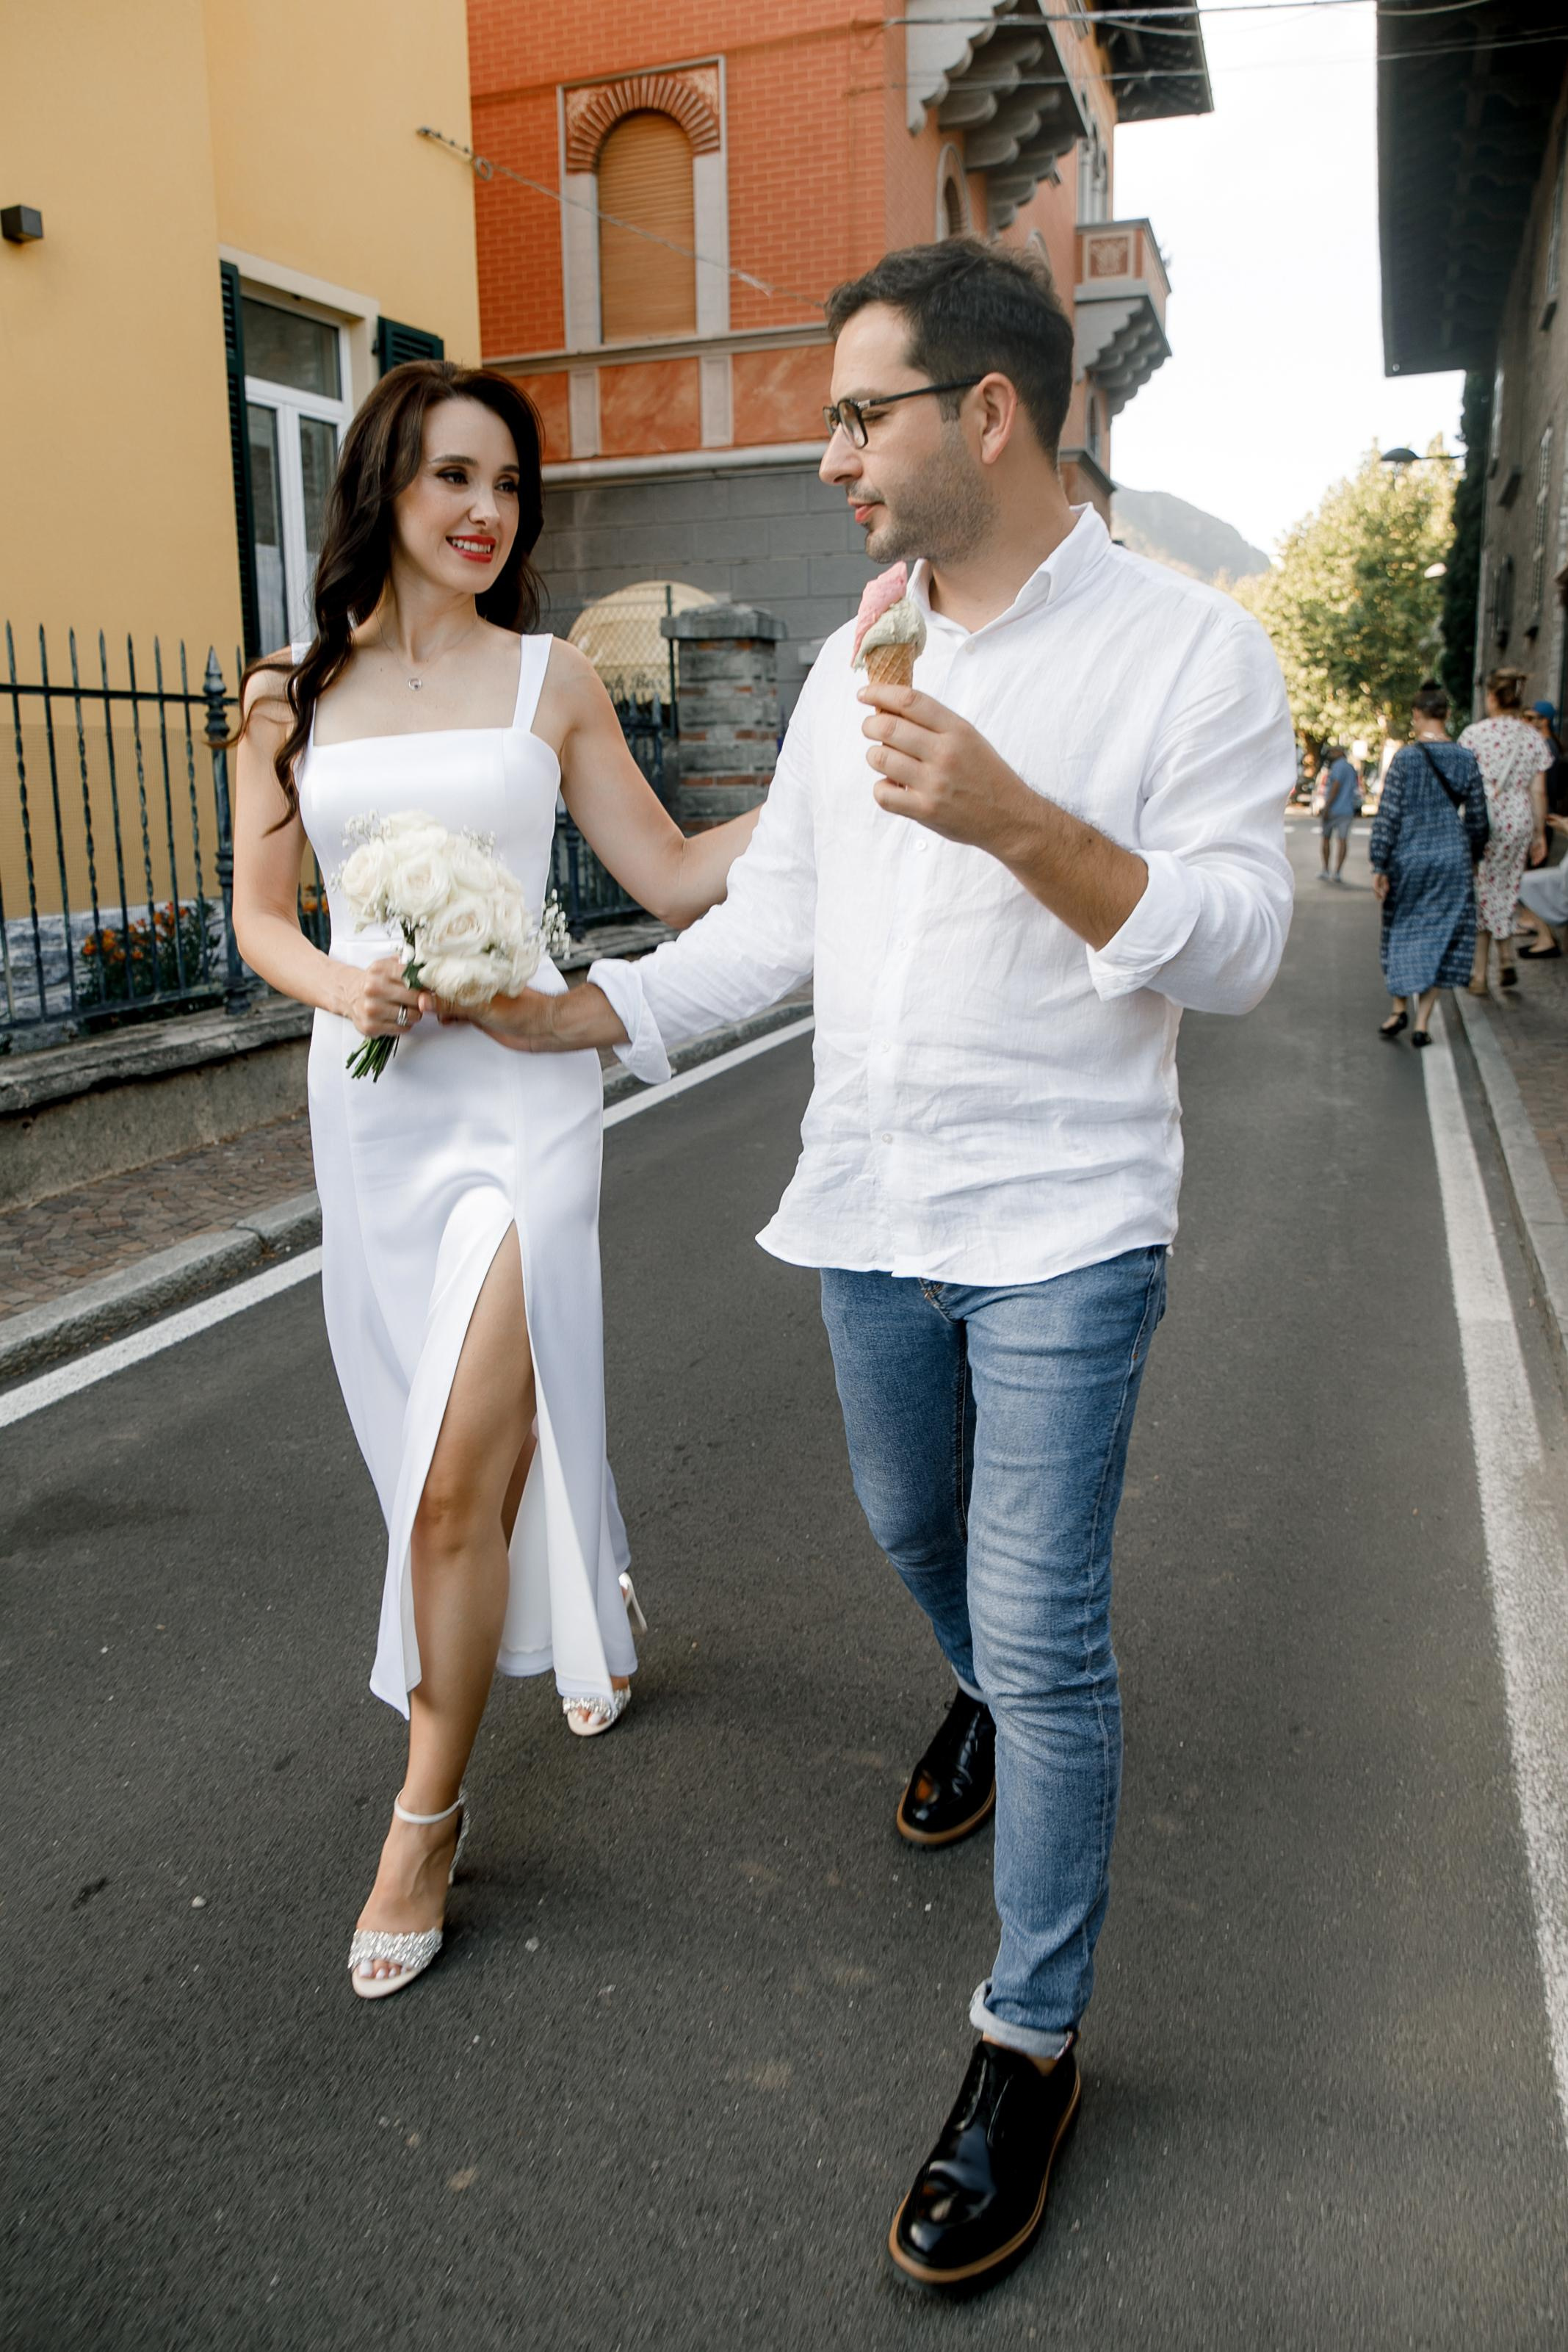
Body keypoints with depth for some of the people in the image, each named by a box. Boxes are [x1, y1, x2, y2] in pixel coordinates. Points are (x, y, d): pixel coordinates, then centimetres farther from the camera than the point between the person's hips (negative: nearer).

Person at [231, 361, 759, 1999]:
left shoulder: (550, 682, 4)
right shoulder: (292, 698, 8)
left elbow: (670, 877, 5)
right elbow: (259, 914, 10)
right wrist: (336, 983, -11)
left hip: (520, 1082, -3)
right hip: (368, 1097, 3)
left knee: (459, 1474, -8)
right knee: (465, 1434, 15)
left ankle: (426, 1818, 11)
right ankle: (591, 1609, 47)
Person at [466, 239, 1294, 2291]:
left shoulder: (1189, 648, -8)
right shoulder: (853, 668, 8)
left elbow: (1237, 946, -15)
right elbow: (772, 918, 11)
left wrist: (1017, 820, -27)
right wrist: (577, 1013, 1)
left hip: (1061, 1230, -5)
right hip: (866, 1211, 6)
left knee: (1045, 1633, -2)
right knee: (916, 1532, 23)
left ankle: (1033, 2044, 16)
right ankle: (989, 1705, 56)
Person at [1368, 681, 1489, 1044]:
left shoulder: (1405, 757, -9)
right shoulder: (1466, 759, 1)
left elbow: (1388, 814, -10)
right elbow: (1477, 817, 6)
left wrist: (1379, 866, -6)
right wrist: (1472, 857, 21)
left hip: (1408, 857, -2)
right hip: (1452, 858, 2)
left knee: (1401, 931, 15)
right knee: (1440, 936, 6)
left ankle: (1400, 1009, 18)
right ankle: (1422, 1022, 5)